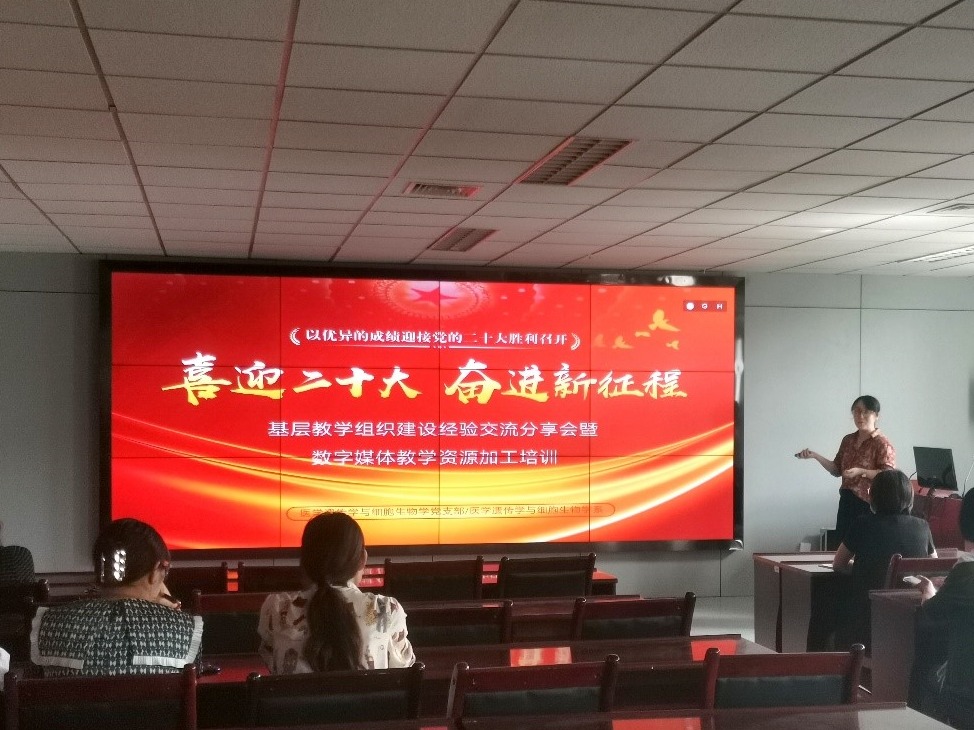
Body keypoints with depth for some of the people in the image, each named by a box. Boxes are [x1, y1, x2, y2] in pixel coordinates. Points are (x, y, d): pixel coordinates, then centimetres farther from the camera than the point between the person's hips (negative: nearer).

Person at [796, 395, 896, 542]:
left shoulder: (882, 444, -9)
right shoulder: (848, 440, 12)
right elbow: (837, 470, 17)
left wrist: (861, 472, -25)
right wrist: (815, 456, 5)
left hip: (869, 505, -6)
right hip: (847, 502, 6)